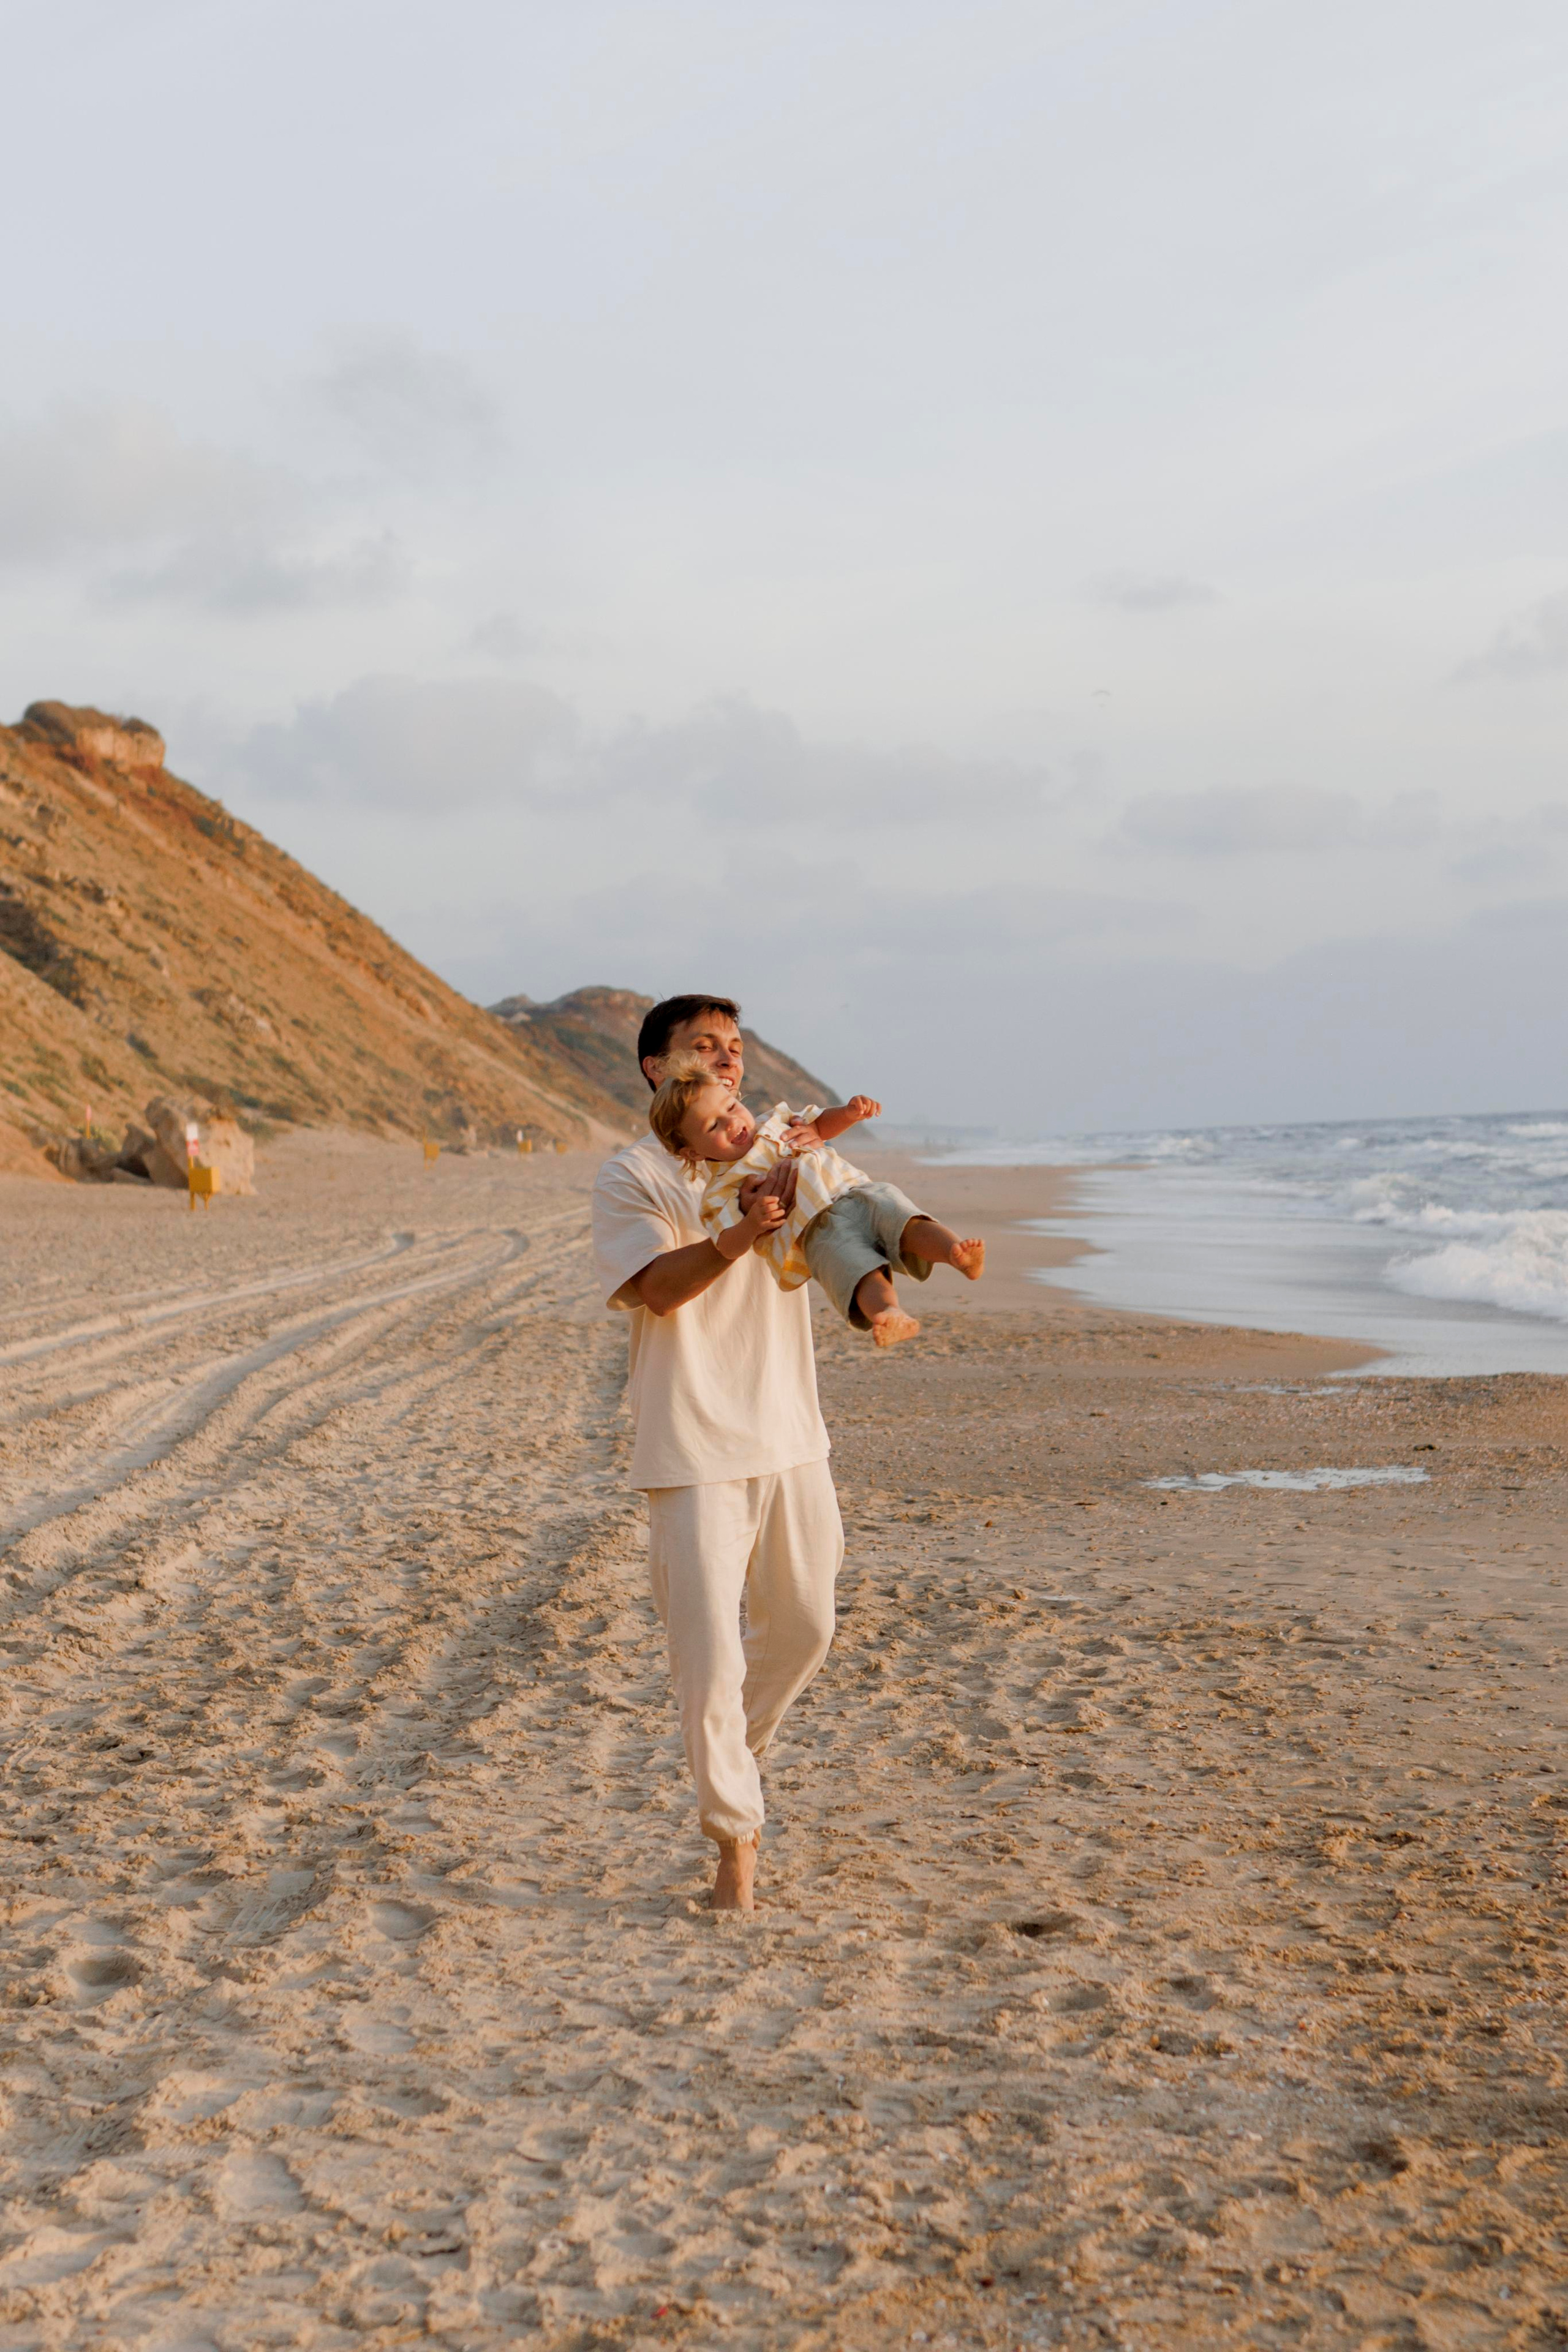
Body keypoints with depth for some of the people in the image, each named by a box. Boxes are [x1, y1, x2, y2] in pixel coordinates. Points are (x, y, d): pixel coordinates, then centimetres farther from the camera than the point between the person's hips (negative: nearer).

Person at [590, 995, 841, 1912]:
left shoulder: (772, 1156, 13)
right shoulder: (632, 1176, -4)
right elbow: (658, 1287, -17)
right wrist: (736, 1238, -35)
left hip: (789, 1438, 6)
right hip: (695, 1452, -5)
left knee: (803, 1628, 17)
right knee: (709, 1657, -6)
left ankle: (736, 1760, 42)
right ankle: (736, 1832, 11)